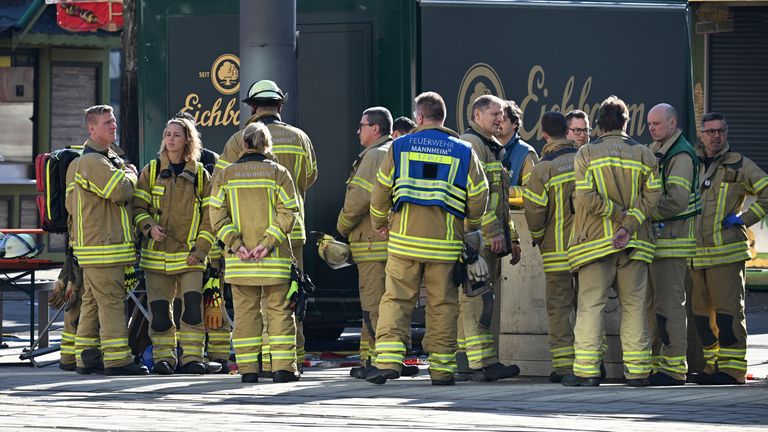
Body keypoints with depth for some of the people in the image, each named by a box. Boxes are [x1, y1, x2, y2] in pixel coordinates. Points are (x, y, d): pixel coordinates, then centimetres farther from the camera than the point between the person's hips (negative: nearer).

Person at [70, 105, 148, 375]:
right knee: (111, 302, -11)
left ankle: (85, 357, 16)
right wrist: (130, 174, -3)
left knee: (92, 301, 12)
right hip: (102, 247, -11)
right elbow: (120, 191, -22)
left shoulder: (110, 159, 21)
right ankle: (117, 359, -13)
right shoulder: (91, 161, -14)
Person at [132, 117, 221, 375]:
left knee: (193, 305, -12)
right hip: (156, 254, 1)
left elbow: (209, 216, 6)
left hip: (188, 255, -1)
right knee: (159, 310, -1)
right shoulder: (151, 171, 7)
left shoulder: (200, 175, 7)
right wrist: (149, 227, -14)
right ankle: (163, 358, 10)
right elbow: (138, 207, 6)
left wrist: (200, 250, -4)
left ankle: (192, 358, -5)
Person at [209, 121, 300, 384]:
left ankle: (248, 369, 4)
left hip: (239, 259, 1)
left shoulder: (225, 175, 5)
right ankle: (282, 367, 0)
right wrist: (268, 242, -13)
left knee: (245, 311, 7)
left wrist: (235, 244, -9)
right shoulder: (278, 173, 1)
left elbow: (218, 215, -3)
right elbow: (287, 213, -9)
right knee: (279, 310, 5)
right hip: (274, 258, -1)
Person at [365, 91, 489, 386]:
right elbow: (479, 195, 5)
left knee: (396, 300, 2)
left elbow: (381, 189, 7)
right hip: (445, 241, 1)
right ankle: (442, 368, 7)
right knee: (442, 305, 6)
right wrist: (471, 227, 23)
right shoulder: (463, 151, 6)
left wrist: (379, 222, 24)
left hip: (405, 239, -1)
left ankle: (389, 361, -11)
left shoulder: (400, 146, 5)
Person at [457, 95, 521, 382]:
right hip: (477, 236, -10)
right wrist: (494, 231, -21)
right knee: (477, 299, -12)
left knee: (473, 299, 10)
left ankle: (465, 363, 11)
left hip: (491, 239, 10)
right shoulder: (471, 144, -9)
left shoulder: (493, 148, 24)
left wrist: (511, 237, 24)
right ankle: (483, 363, -17)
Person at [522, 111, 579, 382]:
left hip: (558, 249, -4)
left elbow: (534, 210, -10)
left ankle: (564, 365, -3)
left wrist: (538, 237, 9)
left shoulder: (543, 169, -11)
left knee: (559, 308, 1)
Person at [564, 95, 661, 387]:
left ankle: (586, 370, -8)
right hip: (635, 244, 2)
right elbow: (652, 195, -4)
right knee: (634, 306, 8)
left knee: (590, 305, -1)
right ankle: (637, 371, 6)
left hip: (597, 242, -2)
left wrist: (620, 215, -4)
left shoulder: (586, 154, -1)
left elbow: (586, 198, -11)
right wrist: (629, 224, -10)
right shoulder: (644, 155, 5)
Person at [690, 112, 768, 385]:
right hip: (696, 254, 6)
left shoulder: (739, 165, 1)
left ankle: (732, 369, -10)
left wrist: (745, 218, -5)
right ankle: (712, 366, 16)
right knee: (701, 312, 8)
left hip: (727, 251, -6)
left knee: (728, 311, -10)